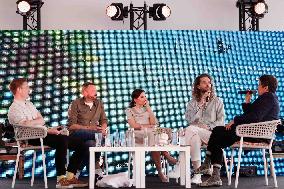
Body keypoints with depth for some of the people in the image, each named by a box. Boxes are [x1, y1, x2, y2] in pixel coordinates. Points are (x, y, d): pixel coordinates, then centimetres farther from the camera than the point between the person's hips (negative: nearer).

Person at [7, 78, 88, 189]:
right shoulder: (14, 109, -4)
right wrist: (48, 131, -17)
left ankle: (70, 177, -6)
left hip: (44, 134, 9)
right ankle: (61, 179, -35)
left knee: (81, 145, -3)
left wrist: (31, 121, -8)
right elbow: (27, 126, -19)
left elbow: (42, 121, 13)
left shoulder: (29, 104, 25)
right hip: (34, 138, -9)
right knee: (62, 141, -37)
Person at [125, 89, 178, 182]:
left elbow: (153, 123, 8)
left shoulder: (147, 109, 25)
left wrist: (148, 108, 7)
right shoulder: (129, 110, 13)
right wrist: (148, 126, 0)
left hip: (151, 134, 4)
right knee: (153, 135, -37)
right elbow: (134, 125, -1)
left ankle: (160, 171, -30)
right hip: (138, 135, -3)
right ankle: (167, 156, -29)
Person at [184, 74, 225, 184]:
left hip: (211, 133, -2)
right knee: (195, 137, -37)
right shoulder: (192, 103, 18)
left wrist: (208, 127, -16)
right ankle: (197, 174, -38)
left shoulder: (217, 102, 14)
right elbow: (190, 120, -1)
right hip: (196, 134, 2)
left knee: (191, 129, -32)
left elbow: (221, 122, 2)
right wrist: (201, 103, -5)